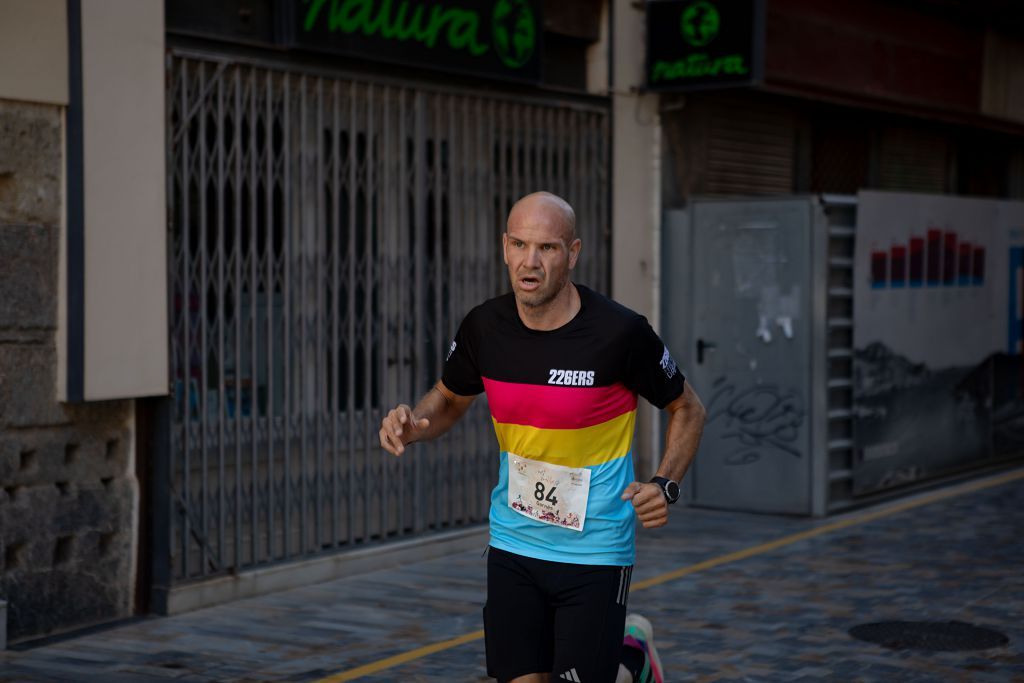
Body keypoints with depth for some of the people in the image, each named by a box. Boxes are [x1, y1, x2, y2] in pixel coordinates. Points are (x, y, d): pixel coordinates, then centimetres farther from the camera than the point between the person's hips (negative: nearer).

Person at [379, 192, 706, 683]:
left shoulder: (620, 333, -17)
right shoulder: (484, 328, -6)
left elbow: (687, 409, -1)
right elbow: (450, 399, 14)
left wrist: (665, 485, -16)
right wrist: (412, 424, -8)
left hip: (594, 552, -4)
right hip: (512, 545, 4)